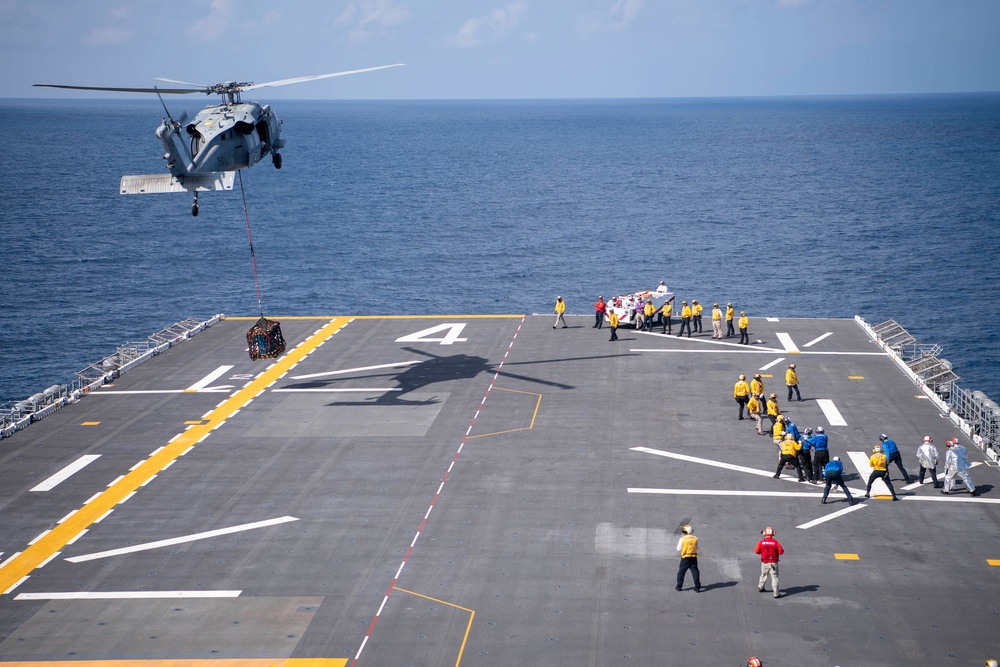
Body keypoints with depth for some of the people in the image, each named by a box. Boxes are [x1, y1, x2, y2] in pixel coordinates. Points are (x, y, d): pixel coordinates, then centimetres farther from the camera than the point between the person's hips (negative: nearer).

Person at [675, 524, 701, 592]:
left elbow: (678, 549, -3)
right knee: (695, 572, 5)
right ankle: (697, 587, 1)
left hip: (685, 558, -2)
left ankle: (679, 586, 13)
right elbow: (698, 548, 10)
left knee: (681, 572, 11)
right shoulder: (695, 539, -1)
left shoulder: (682, 539, -9)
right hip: (694, 558, 2)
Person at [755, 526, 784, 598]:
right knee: (774, 577, 1)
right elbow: (781, 552, -12)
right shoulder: (776, 542, -13)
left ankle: (760, 587, 43)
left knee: (763, 575, 24)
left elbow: (757, 551, -2)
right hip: (773, 563, -2)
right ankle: (776, 593, -3)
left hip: (764, 563, 2)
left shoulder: (761, 542, -9)